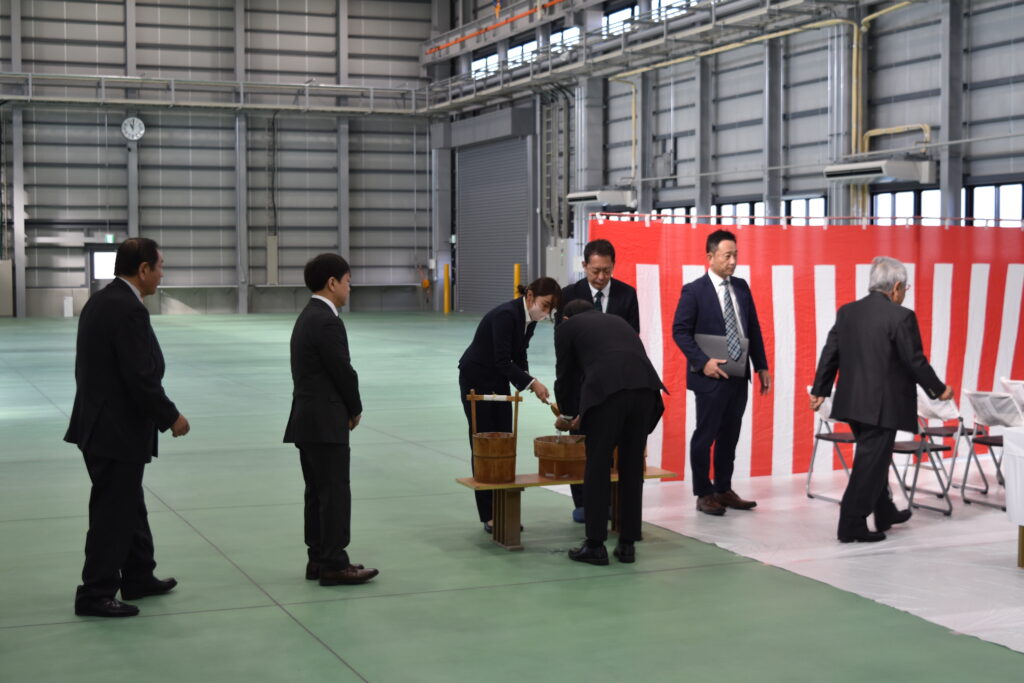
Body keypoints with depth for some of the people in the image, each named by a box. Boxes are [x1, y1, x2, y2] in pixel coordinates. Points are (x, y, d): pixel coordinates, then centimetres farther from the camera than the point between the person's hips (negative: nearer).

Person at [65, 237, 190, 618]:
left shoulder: (99, 301, 9)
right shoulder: (129, 311, -21)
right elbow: (142, 378, -24)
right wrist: (171, 418, -11)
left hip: (100, 424, 10)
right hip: (118, 431, -10)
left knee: (129, 505, 20)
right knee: (113, 513, 1)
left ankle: (138, 577, 32)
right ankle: (96, 594, 9)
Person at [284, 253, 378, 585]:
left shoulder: (308, 316, 14)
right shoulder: (327, 321, -17)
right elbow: (343, 372, -16)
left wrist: (346, 408, 9)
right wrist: (355, 409, 0)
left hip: (308, 419, 10)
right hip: (325, 422, -10)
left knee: (317, 493, 13)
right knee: (335, 493, -5)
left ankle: (319, 559, 18)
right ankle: (334, 564, -1)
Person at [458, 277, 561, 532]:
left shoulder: (529, 318, -2)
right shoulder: (506, 315, -28)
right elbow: (502, 360, -31)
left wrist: (525, 380, -8)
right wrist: (531, 382, -35)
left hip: (499, 380, 8)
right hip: (476, 379, -8)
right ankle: (488, 516, -1)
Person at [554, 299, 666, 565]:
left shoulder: (567, 327, 22)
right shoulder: (618, 321, 37)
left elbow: (566, 376, 24)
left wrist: (567, 415, 43)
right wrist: (583, 414, 48)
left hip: (607, 391, -5)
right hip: (645, 387, 5)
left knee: (597, 469, 7)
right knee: (632, 469, 14)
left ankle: (595, 546, 10)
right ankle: (627, 545, 19)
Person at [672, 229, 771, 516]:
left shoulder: (741, 287, 10)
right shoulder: (694, 291, -7)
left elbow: (753, 329, 14)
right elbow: (680, 331, -9)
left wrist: (761, 366, 10)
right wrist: (703, 362, -17)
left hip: (739, 376, 6)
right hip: (711, 376, -6)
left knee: (729, 436, 12)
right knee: (705, 436, 1)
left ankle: (724, 490, 22)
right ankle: (704, 494, 10)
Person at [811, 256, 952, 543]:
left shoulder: (847, 312, 5)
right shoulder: (901, 317, -14)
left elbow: (830, 354, 8)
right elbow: (915, 361, -12)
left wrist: (819, 390, 16)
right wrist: (939, 390, 2)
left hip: (852, 401, 7)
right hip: (883, 405, -7)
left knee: (875, 457, 22)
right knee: (871, 462, -1)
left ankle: (885, 513, 36)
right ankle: (851, 525, 0)